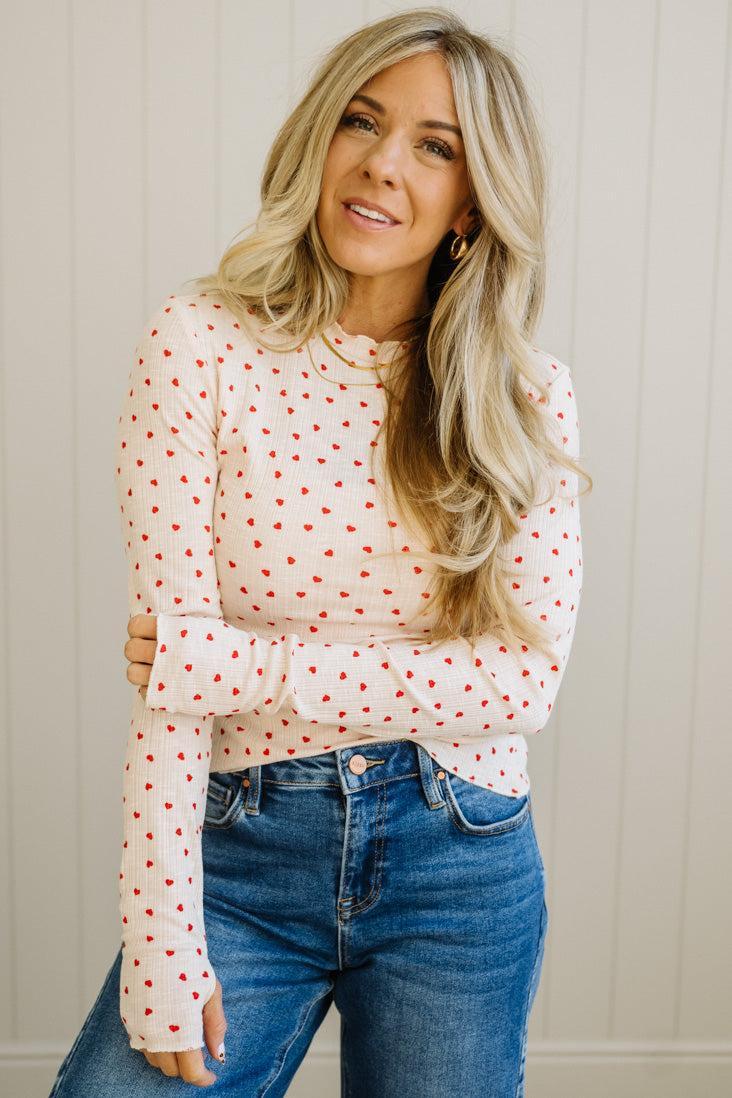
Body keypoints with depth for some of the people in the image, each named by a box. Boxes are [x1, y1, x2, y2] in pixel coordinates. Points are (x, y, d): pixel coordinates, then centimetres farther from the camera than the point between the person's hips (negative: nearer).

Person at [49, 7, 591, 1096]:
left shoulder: (528, 393, -2)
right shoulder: (202, 343, -7)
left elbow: (527, 676, -10)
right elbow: (170, 666, -12)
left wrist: (238, 666, -16)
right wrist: (164, 945, -15)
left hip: (463, 873, 2)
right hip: (240, 852, -1)